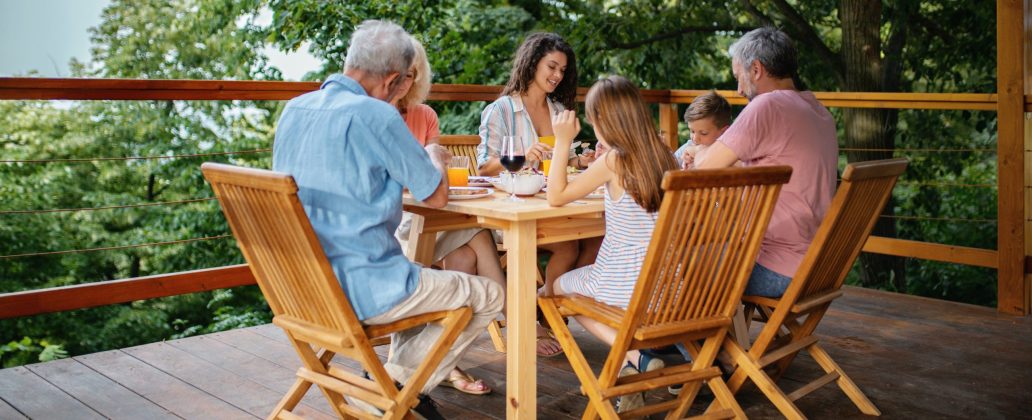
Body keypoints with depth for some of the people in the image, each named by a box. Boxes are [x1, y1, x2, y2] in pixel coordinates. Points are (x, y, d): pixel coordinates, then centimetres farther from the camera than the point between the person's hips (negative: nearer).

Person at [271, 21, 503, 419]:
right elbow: (437, 196, -8)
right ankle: (400, 379, 8)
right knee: (489, 295, 9)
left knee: (422, 277, 33)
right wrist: (434, 158, 14)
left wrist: (422, 160, 21)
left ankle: (400, 379, 24)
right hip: (358, 290, -8)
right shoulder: (375, 115, -18)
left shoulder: (294, 110, 5)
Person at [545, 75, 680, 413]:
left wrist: (563, 142, -7)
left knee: (559, 288, 23)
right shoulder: (665, 158, 1)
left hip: (626, 285, -7)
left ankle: (635, 356, 6)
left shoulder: (613, 161, -17)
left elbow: (556, 197, -10)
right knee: (577, 279, 34)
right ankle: (634, 359, 22)